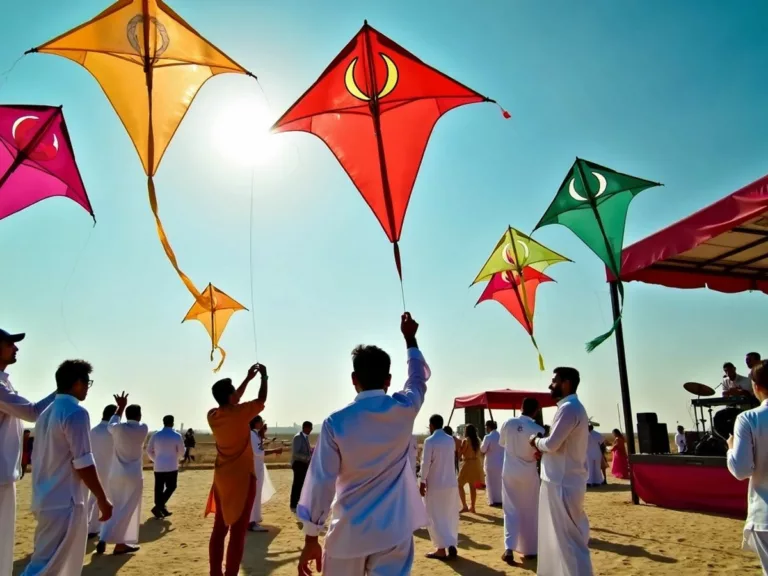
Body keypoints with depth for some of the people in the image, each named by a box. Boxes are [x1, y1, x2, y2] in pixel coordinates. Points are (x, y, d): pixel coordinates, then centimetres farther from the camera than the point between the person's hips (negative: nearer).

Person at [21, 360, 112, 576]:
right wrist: (102, 498, -9)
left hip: (46, 500, 10)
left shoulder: (46, 413, 14)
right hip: (64, 503, -10)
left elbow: (40, 459, 19)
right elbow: (83, 463, -17)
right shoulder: (76, 412, -14)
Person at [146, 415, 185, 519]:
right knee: (171, 487, 10)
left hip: (158, 467, 3)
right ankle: (159, 506, -4)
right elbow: (181, 452, 0)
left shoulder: (156, 435, 0)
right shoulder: (177, 436, -8)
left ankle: (159, 508, 13)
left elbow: (149, 450, 5)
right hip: (171, 467, -3)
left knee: (158, 488, 10)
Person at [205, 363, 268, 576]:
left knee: (220, 527, 14)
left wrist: (248, 378, 20)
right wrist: (264, 377, 12)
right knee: (238, 530, 0)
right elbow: (261, 401, -1)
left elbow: (231, 402, 17)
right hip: (242, 478, -6)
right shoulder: (239, 413, -17)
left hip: (222, 478, 7)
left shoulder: (212, 415, 0)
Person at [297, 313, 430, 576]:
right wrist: (410, 338, 31)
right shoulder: (404, 409, -5)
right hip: (393, 532, 1)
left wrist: (311, 539, 0)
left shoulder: (336, 422, -11)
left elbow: (321, 481, -9)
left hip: (349, 534, -1)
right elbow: (419, 377, 16)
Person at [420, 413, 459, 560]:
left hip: (435, 484, -6)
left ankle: (442, 549, 3)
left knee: (436, 517, 4)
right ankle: (451, 545, 16)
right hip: (451, 482, 6)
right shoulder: (451, 440, 4)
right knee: (450, 516, 15)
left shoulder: (430, 441, -15)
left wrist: (422, 482, -9)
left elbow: (425, 463, -16)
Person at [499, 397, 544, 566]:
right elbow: (539, 454, -11)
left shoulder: (508, 423, -8)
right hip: (528, 474, -2)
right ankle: (529, 549, 24)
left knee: (511, 510, 6)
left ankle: (509, 548, -7)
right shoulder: (538, 430, -17)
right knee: (529, 512, 14)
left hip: (509, 472, 2)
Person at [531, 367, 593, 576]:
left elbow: (552, 444, -23)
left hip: (563, 483, -10)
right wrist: (542, 445, 5)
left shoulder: (568, 408, -18)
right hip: (565, 480, 10)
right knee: (566, 537, 18)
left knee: (569, 539, -2)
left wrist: (536, 441, -4)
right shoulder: (573, 407, 14)